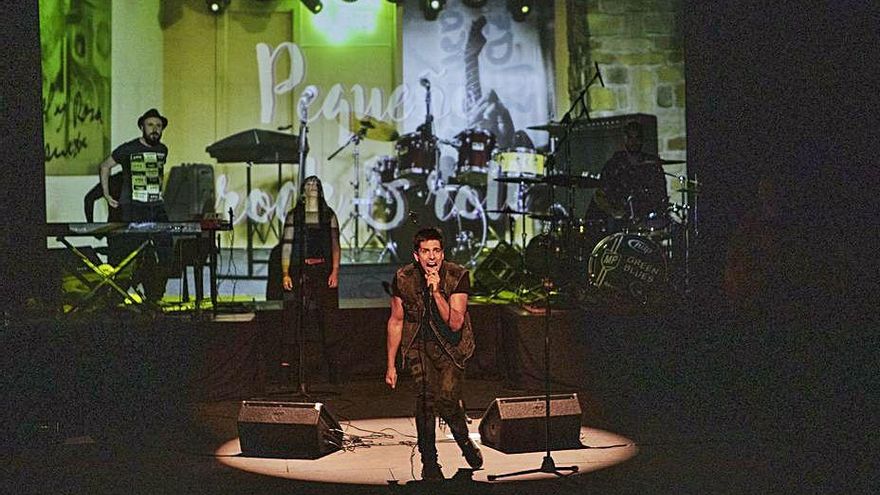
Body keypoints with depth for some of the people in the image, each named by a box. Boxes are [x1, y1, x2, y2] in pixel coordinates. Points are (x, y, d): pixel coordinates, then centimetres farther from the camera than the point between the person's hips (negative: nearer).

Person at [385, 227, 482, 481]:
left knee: (447, 399, -16)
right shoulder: (404, 278, -10)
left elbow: (455, 323, -18)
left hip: (450, 344, -1)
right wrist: (391, 365, 4)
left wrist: (436, 292, -30)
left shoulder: (458, 276, -14)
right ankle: (429, 462, 5)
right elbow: (396, 321, 2)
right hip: (419, 343, 1)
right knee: (426, 398, -14)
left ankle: (465, 441, 15)